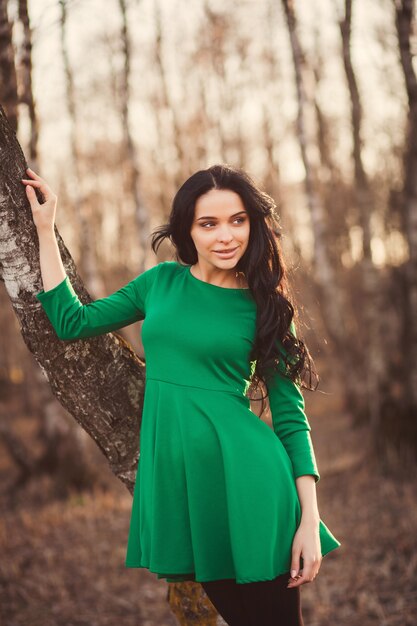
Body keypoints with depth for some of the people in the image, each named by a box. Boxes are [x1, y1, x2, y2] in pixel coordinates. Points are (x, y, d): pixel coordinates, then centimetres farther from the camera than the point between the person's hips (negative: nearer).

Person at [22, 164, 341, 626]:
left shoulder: (266, 306, -1)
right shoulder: (162, 281, 7)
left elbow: (290, 416, -1)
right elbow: (71, 322, 14)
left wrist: (309, 520, -8)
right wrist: (45, 229, 13)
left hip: (244, 475, -3)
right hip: (172, 473, 3)